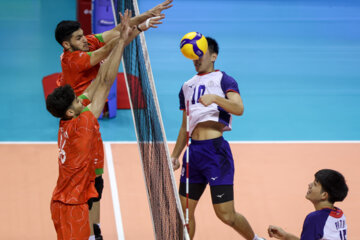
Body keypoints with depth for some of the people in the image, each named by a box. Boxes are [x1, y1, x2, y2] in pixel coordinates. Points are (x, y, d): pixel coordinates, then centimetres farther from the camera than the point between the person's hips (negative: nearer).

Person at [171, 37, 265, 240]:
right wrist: (175, 155, 23)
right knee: (185, 209, 5)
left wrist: (215, 98, -33)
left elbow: (239, 108, -17)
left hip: (216, 149, -6)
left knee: (226, 214, -6)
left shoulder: (223, 80, 2)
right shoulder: (187, 87, 22)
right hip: (194, 151, 7)